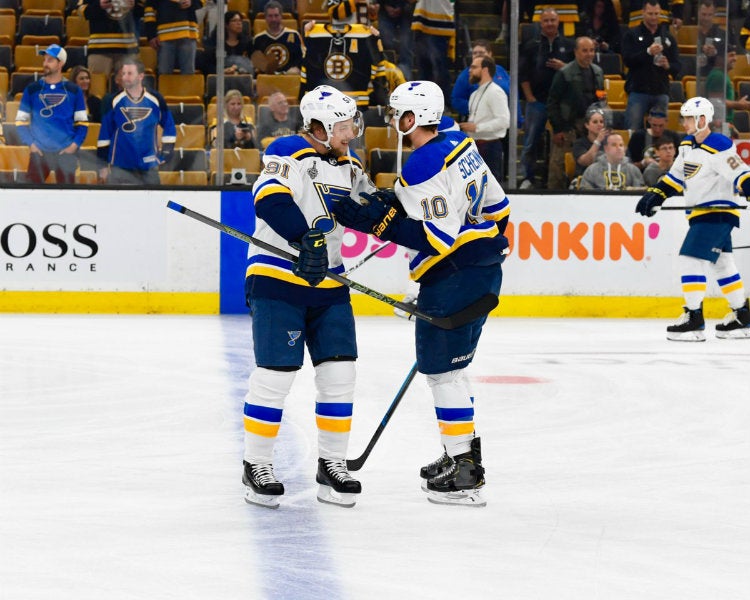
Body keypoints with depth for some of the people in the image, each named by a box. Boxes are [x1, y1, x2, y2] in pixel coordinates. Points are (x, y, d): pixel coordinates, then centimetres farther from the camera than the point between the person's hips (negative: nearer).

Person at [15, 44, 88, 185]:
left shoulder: (73, 90, 5)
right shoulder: (32, 89, 4)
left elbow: (82, 122, 7)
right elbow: (21, 121, 7)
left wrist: (75, 145, -7)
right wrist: (30, 144, -5)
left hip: (66, 152, 0)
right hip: (39, 151, 0)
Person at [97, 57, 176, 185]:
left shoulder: (156, 100, -1)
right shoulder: (114, 101, -3)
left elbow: (169, 128, 9)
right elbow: (104, 134, 2)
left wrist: (164, 155, 4)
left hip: (149, 167, 2)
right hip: (121, 167, -2)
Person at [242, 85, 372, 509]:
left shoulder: (350, 166, 13)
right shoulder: (289, 155, -13)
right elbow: (270, 199, -30)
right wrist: (307, 240, -38)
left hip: (328, 284, 7)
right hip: (278, 278, -7)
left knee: (339, 373, 3)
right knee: (276, 373, -6)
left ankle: (332, 463, 15)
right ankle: (257, 465, 7)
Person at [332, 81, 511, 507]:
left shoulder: (424, 167, -20)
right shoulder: (460, 144, 10)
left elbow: (439, 237, -25)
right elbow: (496, 206, 16)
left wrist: (381, 221, -24)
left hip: (455, 279, -10)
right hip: (484, 270, 10)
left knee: (444, 369, -4)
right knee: (450, 367, 21)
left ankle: (466, 475, -3)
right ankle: (462, 455, 30)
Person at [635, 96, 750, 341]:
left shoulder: (719, 147, -17)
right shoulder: (687, 145, 10)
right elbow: (676, 176, 19)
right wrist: (654, 195, 12)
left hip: (718, 213, -9)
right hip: (701, 214, 9)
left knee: (691, 258, -14)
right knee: (722, 265, 13)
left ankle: (694, 318, -11)